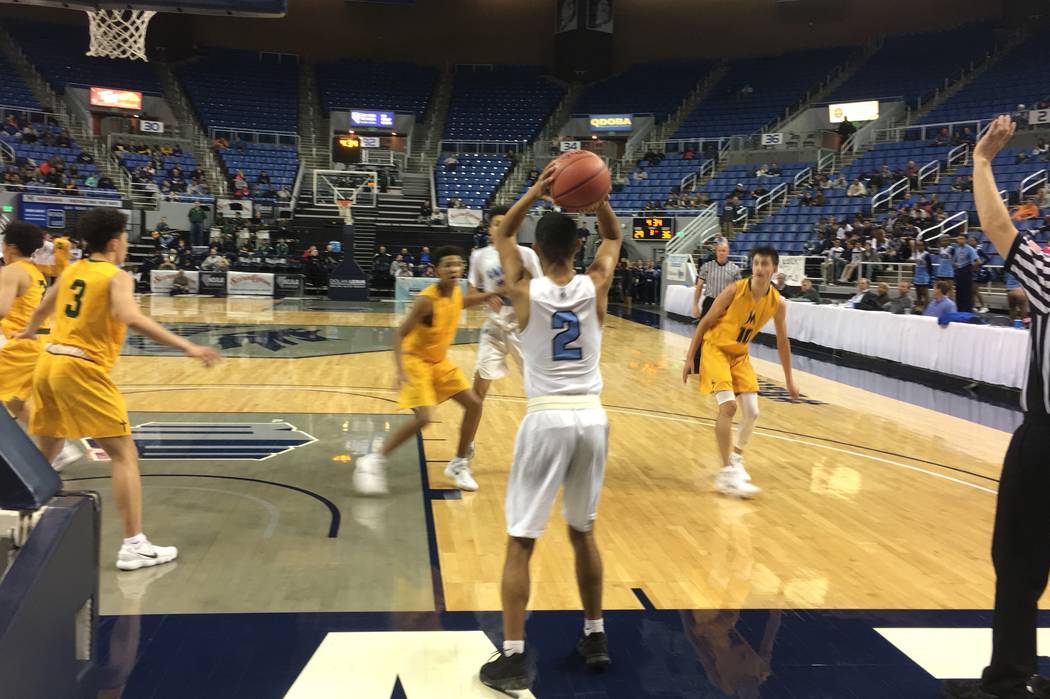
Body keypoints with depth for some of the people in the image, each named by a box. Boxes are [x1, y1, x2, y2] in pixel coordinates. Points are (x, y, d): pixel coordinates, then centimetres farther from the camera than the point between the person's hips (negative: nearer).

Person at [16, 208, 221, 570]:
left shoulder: (72, 270, 15)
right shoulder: (117, 277, -7)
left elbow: (42, 308, 32)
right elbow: (130, 318, -25)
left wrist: (29, 331, 55)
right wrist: (187, 346, -31)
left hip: (48, 364, 8)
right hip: (82, 370, -8)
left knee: (44, 455, 23)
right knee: (124, 454, -6)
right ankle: (134, 546, -10)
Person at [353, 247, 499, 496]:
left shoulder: (457, 294, -3)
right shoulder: (427, 300, -27)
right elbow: (400, 334, -26)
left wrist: (491, 295, 11)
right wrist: (400, 369, -37)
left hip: (440, 361, 8)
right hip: (416, 361, -8)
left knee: (474, 404, 5)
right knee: (423, 418, -22)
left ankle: (459, 463, 19)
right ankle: (373, 461, -9)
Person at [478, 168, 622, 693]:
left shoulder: (524, 292, -3)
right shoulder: (595, 286, 2)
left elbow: (502, 235, 15)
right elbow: (614, 237, 21)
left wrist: (535, 192, 4)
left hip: (547, 418, -3)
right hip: (592, 417, 3)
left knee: (520, 541, 4)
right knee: (583, 532, 20)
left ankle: (513, 658, 3)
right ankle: (595, 639, 29)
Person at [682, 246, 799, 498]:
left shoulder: (777, 303, -8)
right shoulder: (735, 290, -21)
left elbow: (783, 342, 5)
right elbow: (705, 322, -11)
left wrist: (789, 380, 9)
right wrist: (689, 358, -11)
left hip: (740, 354, 5)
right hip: (716, 348, -5)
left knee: (752, 412, 1)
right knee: (728, 405, -21)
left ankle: (736, 456, 30)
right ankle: (727, 473, -16)